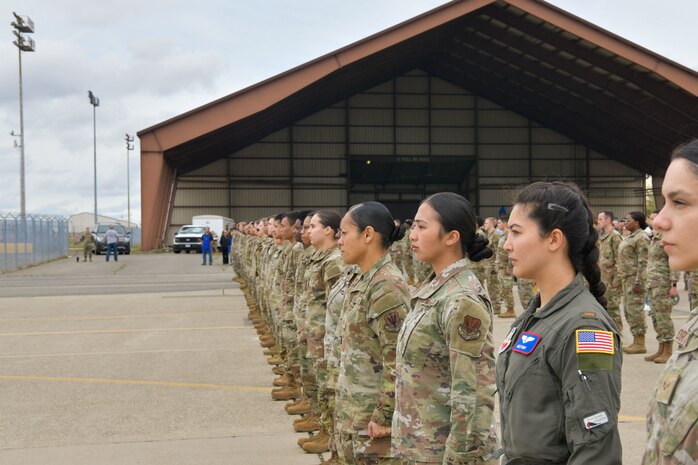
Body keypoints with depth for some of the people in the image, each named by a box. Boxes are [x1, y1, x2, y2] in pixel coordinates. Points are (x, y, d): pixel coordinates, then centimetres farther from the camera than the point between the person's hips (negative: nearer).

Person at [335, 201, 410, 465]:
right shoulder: (365, 282, 10)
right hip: (353, 412, 9)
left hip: (371, 419, -9)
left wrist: (384, 418, -20)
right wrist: (345, 410, 17)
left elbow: (398, 362, -22)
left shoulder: (386, 287, -19)